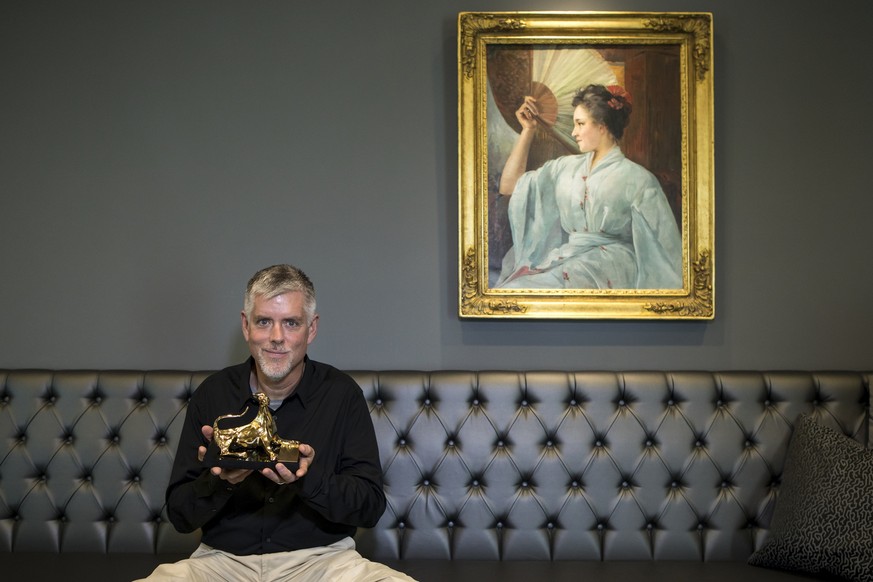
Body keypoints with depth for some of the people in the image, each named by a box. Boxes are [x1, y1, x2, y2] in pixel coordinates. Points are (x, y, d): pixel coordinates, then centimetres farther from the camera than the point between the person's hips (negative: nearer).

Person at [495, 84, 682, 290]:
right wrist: (528, 130, 16)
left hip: (611, 265, -4)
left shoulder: (638, 179, 1)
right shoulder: (566, 167, 16)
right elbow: (509, 186, 19)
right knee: (513, 287, -28)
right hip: (566, 260, 4)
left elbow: (664, 243, 1)